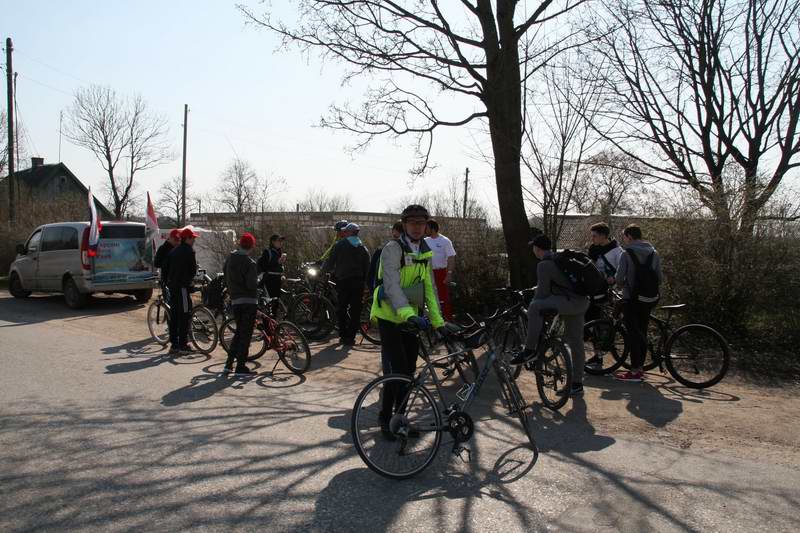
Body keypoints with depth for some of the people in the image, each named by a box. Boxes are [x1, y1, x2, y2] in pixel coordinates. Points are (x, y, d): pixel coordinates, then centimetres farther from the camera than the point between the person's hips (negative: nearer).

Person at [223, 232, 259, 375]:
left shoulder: (230, 259, 6)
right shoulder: (250, 263, -16)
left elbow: (226, 279, 11)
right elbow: (252, 285, -21)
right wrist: (258, 282, 0)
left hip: (235, 300, 7)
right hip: (249, 301, -7)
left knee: (239, 332, 18)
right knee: (246, 334, 0)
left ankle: (229, 364, 15)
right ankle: (240, 367, 2)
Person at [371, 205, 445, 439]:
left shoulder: (425, 252, 8)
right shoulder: (393, 249, -15)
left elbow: (429, 287, 11)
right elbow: (392, 286, -27)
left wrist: (438, 321, 5)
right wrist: (409, 314, -39)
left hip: (411, 318, 7)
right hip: (390, 317, -7)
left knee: (409, 370, 8)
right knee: (396, 371, -10)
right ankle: (386, 418, 7)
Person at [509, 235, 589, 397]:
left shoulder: (544, 265, -11)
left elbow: (543, 292, -13)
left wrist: (533, 307, 2)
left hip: (570, 301, -10)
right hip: (581, 302, 10)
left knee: (535, 307, -25)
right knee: (576, 344, 14)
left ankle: (530, 351, -21)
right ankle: (577, 385, 23)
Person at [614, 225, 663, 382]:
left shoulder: (627, 254, -10)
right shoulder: (654, 253, 6)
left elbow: (619, 278, -15)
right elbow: (660, 278, 5)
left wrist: (621, 285, 6)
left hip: (632, 299, -6)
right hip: (649, 299, 6)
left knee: (632, 334, -2)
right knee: (642, 333, 14)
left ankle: (634, 371, -2)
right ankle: (640, 367, 20)